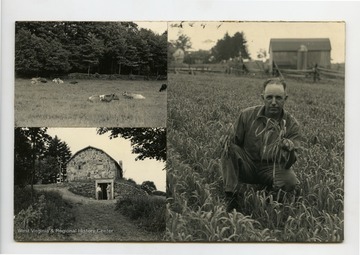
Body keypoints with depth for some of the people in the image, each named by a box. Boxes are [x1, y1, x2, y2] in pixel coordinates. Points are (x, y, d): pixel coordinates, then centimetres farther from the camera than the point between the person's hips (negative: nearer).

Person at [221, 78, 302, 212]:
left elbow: (288, 164, -14)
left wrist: (289, 149, -38)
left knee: (290, 181, -32)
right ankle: (231, 198, -22)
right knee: (229, 149, -27)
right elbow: (234, 142, 2)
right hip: (248, 167, 1)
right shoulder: (247, 115, -7)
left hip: (271, 170, 0)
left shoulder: (292, 124, -9)